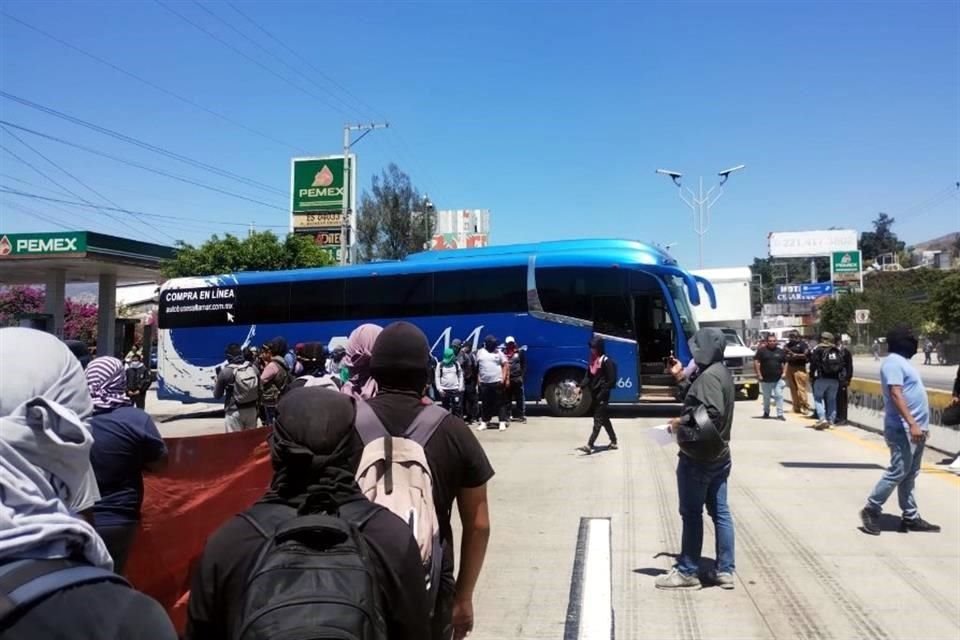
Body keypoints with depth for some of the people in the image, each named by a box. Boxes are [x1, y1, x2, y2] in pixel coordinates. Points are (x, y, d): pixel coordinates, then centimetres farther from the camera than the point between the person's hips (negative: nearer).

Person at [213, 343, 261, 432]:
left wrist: (218, 379, 12)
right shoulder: (253, 367, -2)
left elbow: (217, 395, 0)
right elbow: (259, 390, 5)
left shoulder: (225, 371, -12)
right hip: (252, 409, 4)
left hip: (234, 412, -4)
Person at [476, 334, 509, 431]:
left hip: (497, 382, -2)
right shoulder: (480, 353, 8)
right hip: (484, 382, 2)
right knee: (485, 404, 8)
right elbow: (477, 367, 12)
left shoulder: (498, 352, 3)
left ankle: (502, 423, 3)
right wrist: (478, 379, 8)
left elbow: (505, 365, 2)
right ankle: (484, 422, 16)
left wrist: (503, 378, -6)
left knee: (499, 403, 0)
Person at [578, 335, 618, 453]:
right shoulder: (592, 360, 10)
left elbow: (612, 380, -15)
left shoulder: (606, 361, -14)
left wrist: (602, 394, -17)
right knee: (604, 419, 16)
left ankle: (589, 446, -13)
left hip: (602, 395, -8)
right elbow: (588, 376, 10)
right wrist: (580, 387, -6)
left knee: (598, 420, -8)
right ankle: (613, 441, 29)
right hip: (595, 394, 8)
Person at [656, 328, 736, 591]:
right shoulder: (720, 373, 12)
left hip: (697, 457, -10)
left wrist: (682, 423, -17)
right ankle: (725, 570, 16)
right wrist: (680, 378, 16)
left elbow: (711, 414, -28)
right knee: (720, 512, 11)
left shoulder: (709, 376, -19)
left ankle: (687, 572, 9)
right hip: (718, 454, 10)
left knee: (691, 514, 0)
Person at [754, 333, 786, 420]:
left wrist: (784, 372, 3)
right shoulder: (762, 350, -3)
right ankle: (766, 412, 32)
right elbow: (756, 362, -6)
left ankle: (780, 414, -3)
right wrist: (759, 374, -11)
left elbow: (785, 363, 16)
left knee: (779, 396, -6)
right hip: (765, 379, -1)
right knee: (766, 397, 12)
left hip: (778, 379, 1)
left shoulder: (780, 351, 8)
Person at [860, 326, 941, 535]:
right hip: (903, 430, -10)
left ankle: (910, 517, 19)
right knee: (898, 472, -8)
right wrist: (912, 424, -30)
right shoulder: (894, 362, -14)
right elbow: (896, 395, -24)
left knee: (910, 475, 13)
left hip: (914, 428, 10)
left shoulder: (902, 361, 16)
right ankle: (871, 510, 2)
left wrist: (920, 425, 23)